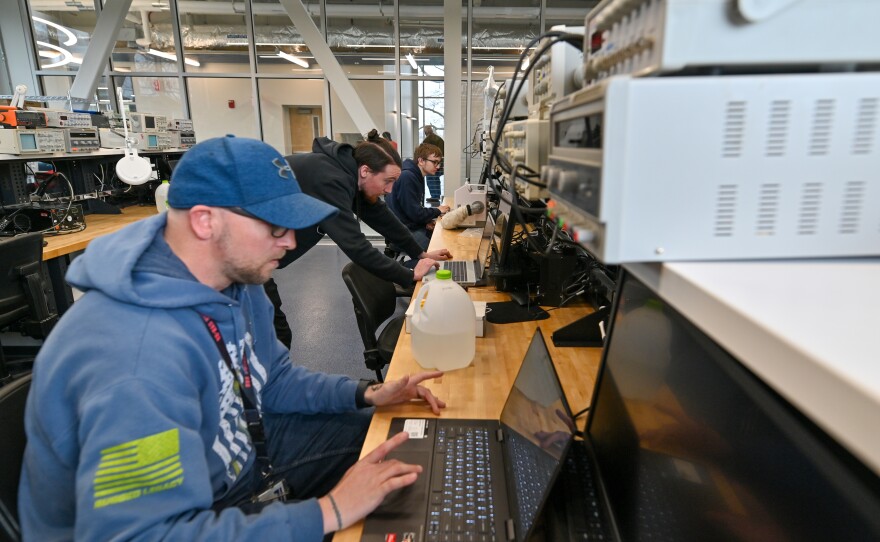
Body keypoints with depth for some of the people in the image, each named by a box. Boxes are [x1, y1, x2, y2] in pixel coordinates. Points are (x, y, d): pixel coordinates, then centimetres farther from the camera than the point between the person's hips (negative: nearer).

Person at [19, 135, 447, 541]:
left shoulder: (234, 281, -6)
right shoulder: (140, 359, -38)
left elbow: (270, 380, 7)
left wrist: (365, 394, -5)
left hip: (242, 456, 8)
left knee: (387, 438, 11)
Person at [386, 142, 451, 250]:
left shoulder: (417, 176, 12)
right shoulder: (407, 177, -18)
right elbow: (414, 213, -21)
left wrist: (426, 220, 1)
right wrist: (437, 211, -6)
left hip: (415, 226, 10)